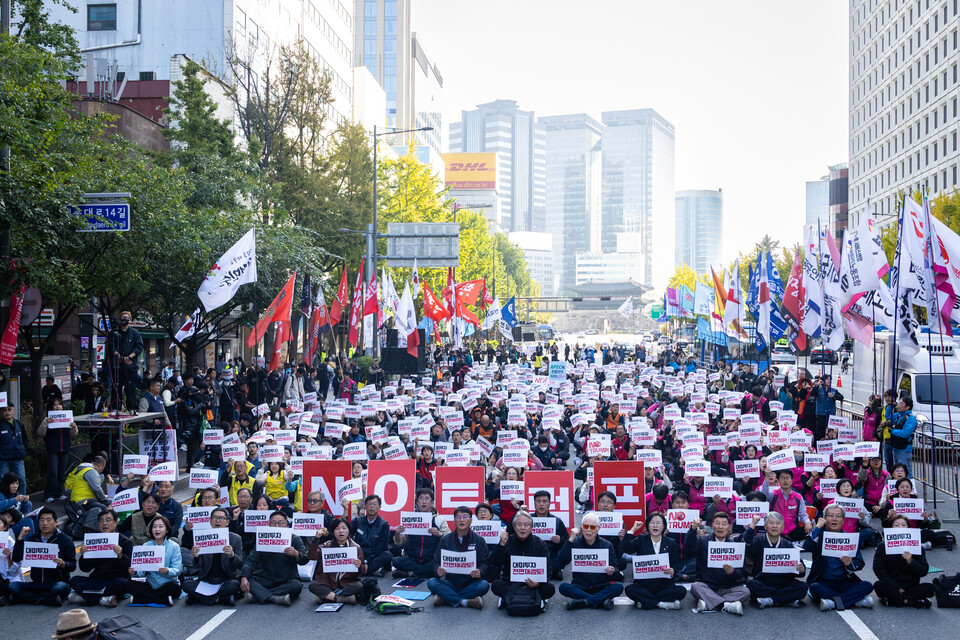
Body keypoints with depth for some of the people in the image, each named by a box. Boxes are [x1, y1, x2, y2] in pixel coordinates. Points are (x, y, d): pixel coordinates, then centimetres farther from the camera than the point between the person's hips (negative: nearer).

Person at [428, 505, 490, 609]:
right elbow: (437, 562, 3)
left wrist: (480, 572, -25)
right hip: (450, 583, 1)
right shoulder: (445, 540, 8)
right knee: (432, 583, -26)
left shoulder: (479, 541, 5)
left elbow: (484, 562, -1)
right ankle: (465, 602, -30)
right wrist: (438, 570, -22)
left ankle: (446, 598, -27)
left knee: (484, 585, -32)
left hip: (470, 584, -1)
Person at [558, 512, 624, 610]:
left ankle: (583, 602, -27)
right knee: (563, 587, -29)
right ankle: (602, 600, -26)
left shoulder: (607, 545, 3)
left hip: (600, 588, 0)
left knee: (618, 587, -27)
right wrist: (571, 539, -17)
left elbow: (616, 573, 1)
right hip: (579, 586, 0)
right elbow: (563, 561, -13)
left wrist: (612, 572, -23)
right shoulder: (575, 542, 3)